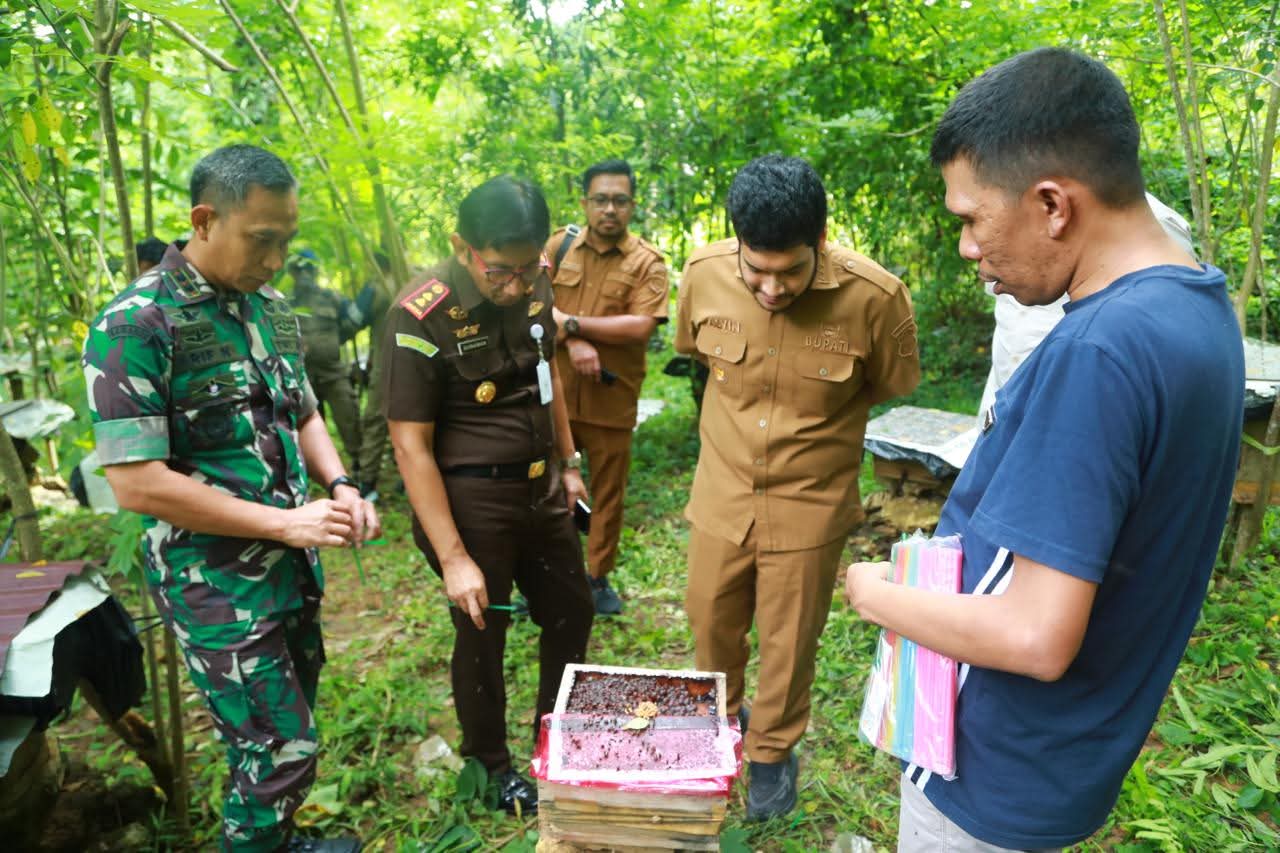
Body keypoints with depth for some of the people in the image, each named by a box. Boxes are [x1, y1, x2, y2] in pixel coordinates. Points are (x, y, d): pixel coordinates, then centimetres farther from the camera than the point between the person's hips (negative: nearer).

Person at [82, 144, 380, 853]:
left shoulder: (269, 308, 6)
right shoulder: (134, 327, -16)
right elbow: (137, 483, -20)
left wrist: (340, 487, -3)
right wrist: (287, 522, -19)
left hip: (293, 572, 7)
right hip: (217, 584, -7)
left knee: (284, 734, 20)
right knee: (281, 754, 1)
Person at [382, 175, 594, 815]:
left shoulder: (534, 283, -2)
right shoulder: (420, 316, -22)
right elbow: (411, 446, -20)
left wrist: (568, 463, 16)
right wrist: (453, 557, -19)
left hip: (539, 487, 7)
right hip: (471, 499, -6)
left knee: (571, 615, 19)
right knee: (482, 637, 12)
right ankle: (493, 762, 40)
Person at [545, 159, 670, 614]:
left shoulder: (647, 261, -4)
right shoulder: (560, 244, 5)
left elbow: (641, 326, -16)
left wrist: (573, 323, -15)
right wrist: (574, 343, -19)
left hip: (611, 397, -2)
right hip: (555, 391, 2)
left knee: (608, 493, 10)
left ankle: (599, 578, 28)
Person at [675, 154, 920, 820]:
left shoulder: (874, 296, -24)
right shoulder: (704, 274, -16)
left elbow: (892, 389, -3)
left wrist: (812, 425, -2)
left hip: (810, 505, -2)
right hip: (721, 493, 3)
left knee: (789, 641, 16)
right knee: (711, 623, 20)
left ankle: (773, 749, 44)